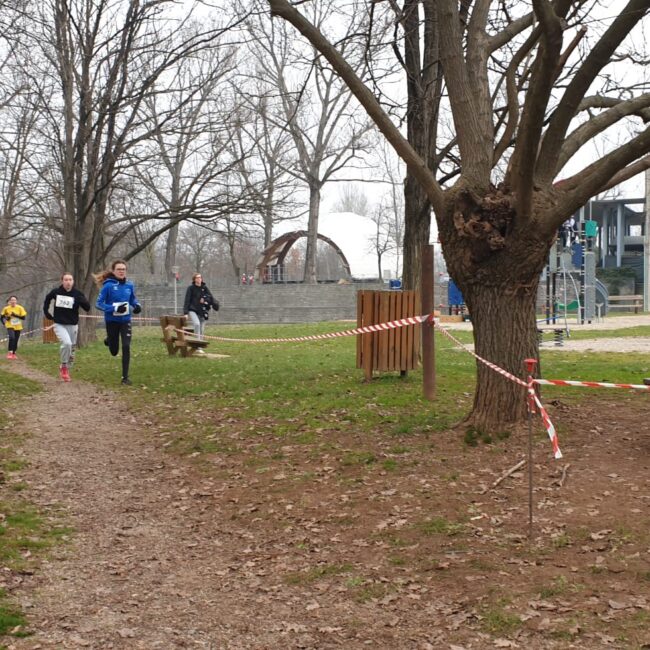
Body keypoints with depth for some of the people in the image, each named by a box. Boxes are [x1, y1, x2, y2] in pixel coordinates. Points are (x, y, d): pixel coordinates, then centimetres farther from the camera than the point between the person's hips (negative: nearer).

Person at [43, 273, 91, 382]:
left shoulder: (77, 294, -7)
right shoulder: (56, 292, -5)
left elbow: (88, 308, -12)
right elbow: (47, 299, 17)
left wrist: (81, 300, -30)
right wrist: (46, 312, 12)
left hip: (73, 325, 2)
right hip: (59, 325, -2)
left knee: (71, 350, 10)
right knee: (66, 343, -26)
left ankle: (66, 369, 33)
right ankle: (64, 366, -7)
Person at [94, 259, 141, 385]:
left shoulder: (129, 285, -3)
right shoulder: (108, 286, -16)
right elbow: (98, 303, -16)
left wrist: (137, 306, -7)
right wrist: (114, 308, -29)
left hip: (125, 321, 2)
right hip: (112, 321, -2)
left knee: (126, 347, -13)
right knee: (114, 351, 13)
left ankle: (125, 377, -2)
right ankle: (109, 341, 50)